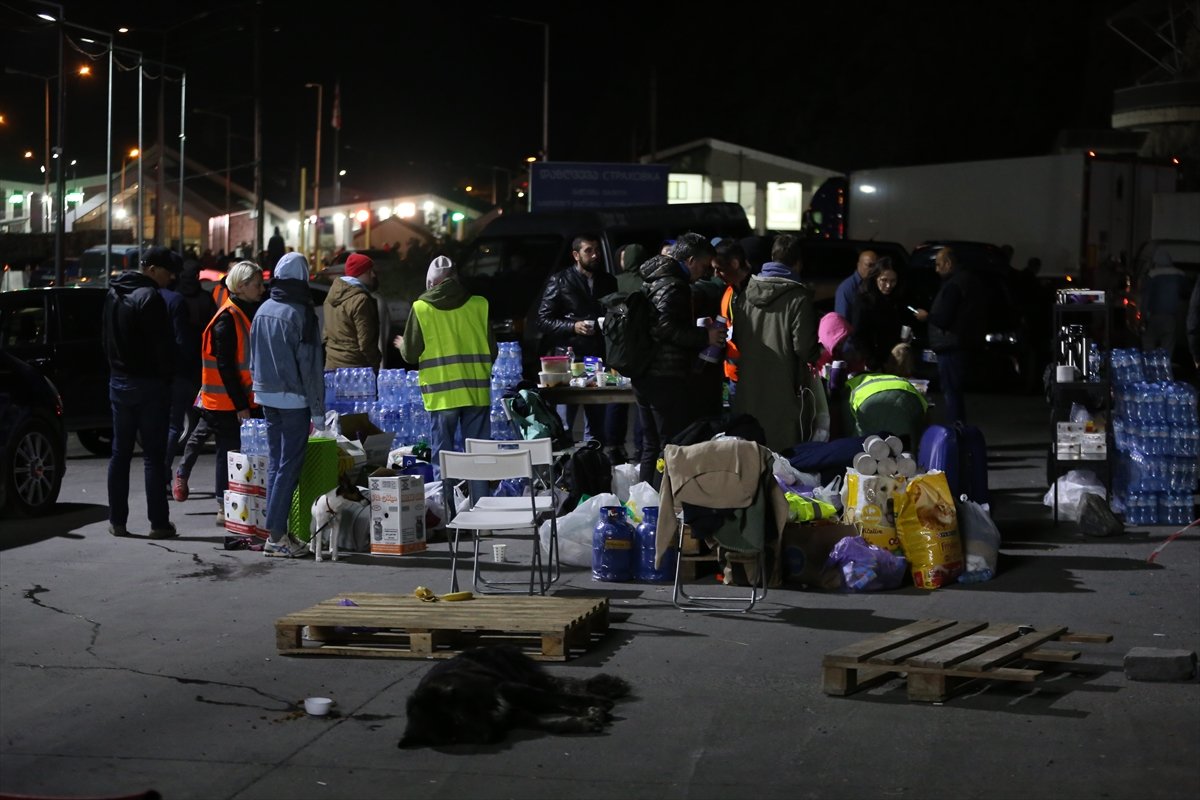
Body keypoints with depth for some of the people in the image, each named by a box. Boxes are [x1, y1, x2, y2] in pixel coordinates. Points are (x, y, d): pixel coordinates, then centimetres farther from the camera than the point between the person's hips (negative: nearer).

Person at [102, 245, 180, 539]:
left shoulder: (113, 294, 11)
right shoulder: (149, 297, -16)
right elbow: (163, 344, -17)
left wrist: (115, 368, 16)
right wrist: (167, 375, -5)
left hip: (119, 381, 7)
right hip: (149, 383, -7)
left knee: (120, 453, 11)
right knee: (154, 455, -3)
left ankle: (117, 520, 12)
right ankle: (159, 522, -3)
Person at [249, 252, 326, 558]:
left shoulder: (263, 310, 10)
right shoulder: (300, 314, -13)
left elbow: (253, 359, 16)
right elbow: (310, 365, -13)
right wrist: (317, 409, -10)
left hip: (266, 395, 7)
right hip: (294, 398, -7)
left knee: (275, 463, 12)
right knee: (290, 465, -4)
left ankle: (277, 531, 13)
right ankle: (276, 534, -6)